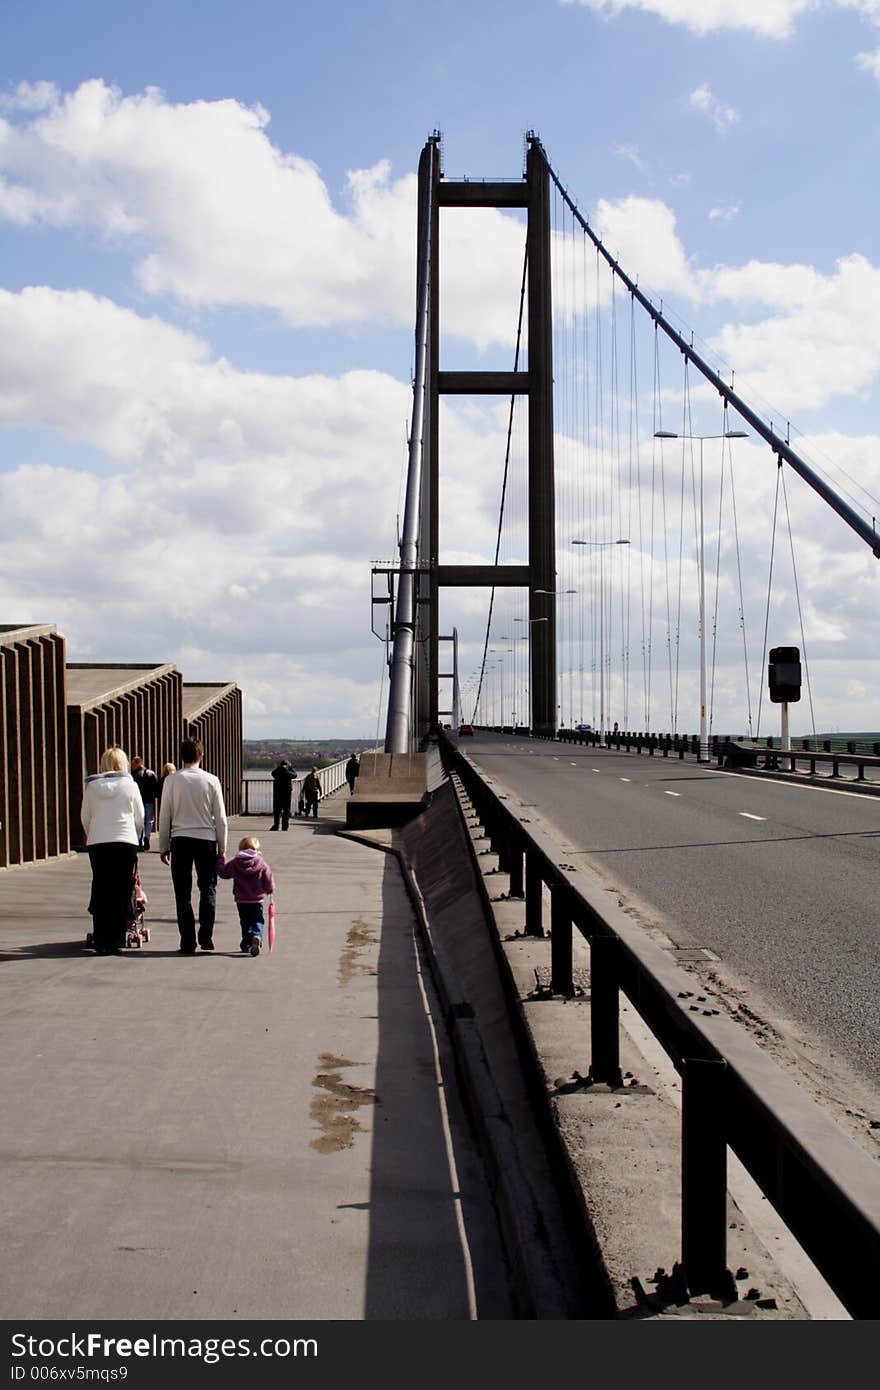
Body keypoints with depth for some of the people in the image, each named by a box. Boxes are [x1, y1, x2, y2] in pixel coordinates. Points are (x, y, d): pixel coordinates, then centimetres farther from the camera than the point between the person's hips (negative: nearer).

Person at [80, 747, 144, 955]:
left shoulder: (92, 786, 4)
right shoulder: (129, 785, 0)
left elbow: (85, 817, 11)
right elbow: (139, 817, 6)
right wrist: (135, 838, 23)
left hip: (97, 844, 2)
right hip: (125, 842, -2)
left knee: (101, 892, 7)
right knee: (122, 893, 3)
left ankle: (101, 942, 7)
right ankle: (115, 941, 1)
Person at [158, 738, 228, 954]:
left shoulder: (172, 780, -2)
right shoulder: (211, 780, -2)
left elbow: (164, 817, 2)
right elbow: (220, 818, 2)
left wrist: (163, 847, 11)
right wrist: (222, 848, 10)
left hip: (180, 840, 0)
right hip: (206, 839, 0)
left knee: (183, 892, 6)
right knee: (208, 888, 11)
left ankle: (187, 942, 5)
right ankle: (205, 936, -1)